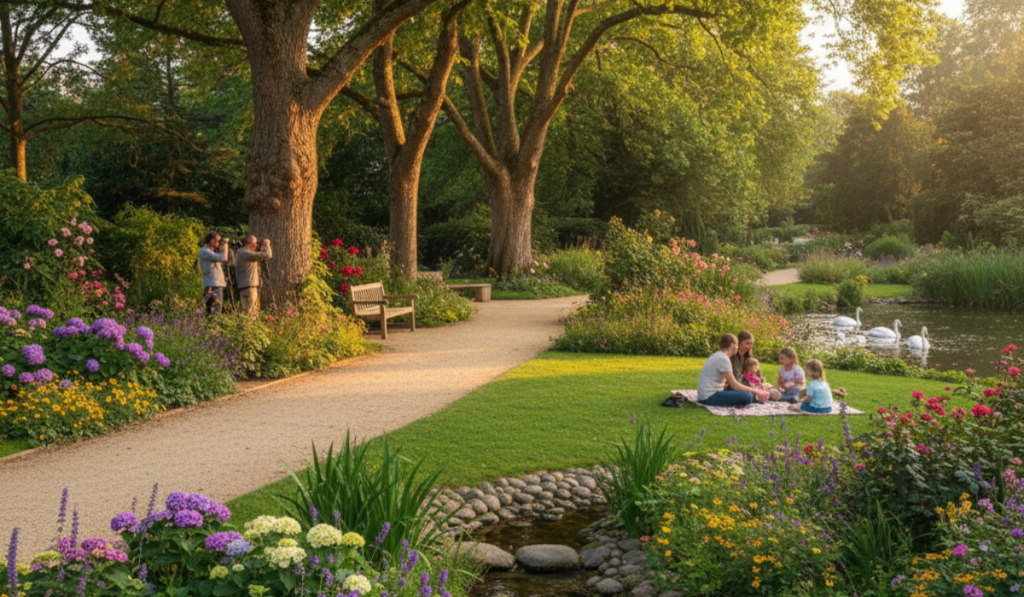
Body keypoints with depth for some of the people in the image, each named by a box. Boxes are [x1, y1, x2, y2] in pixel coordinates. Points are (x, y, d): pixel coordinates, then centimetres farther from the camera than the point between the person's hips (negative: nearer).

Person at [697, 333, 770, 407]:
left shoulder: (718, 356, 15)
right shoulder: (723, 359, -14)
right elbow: (734, 385, -14)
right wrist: (755, 391, -7)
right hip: (709, 397, -10)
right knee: (747, 396, -23)